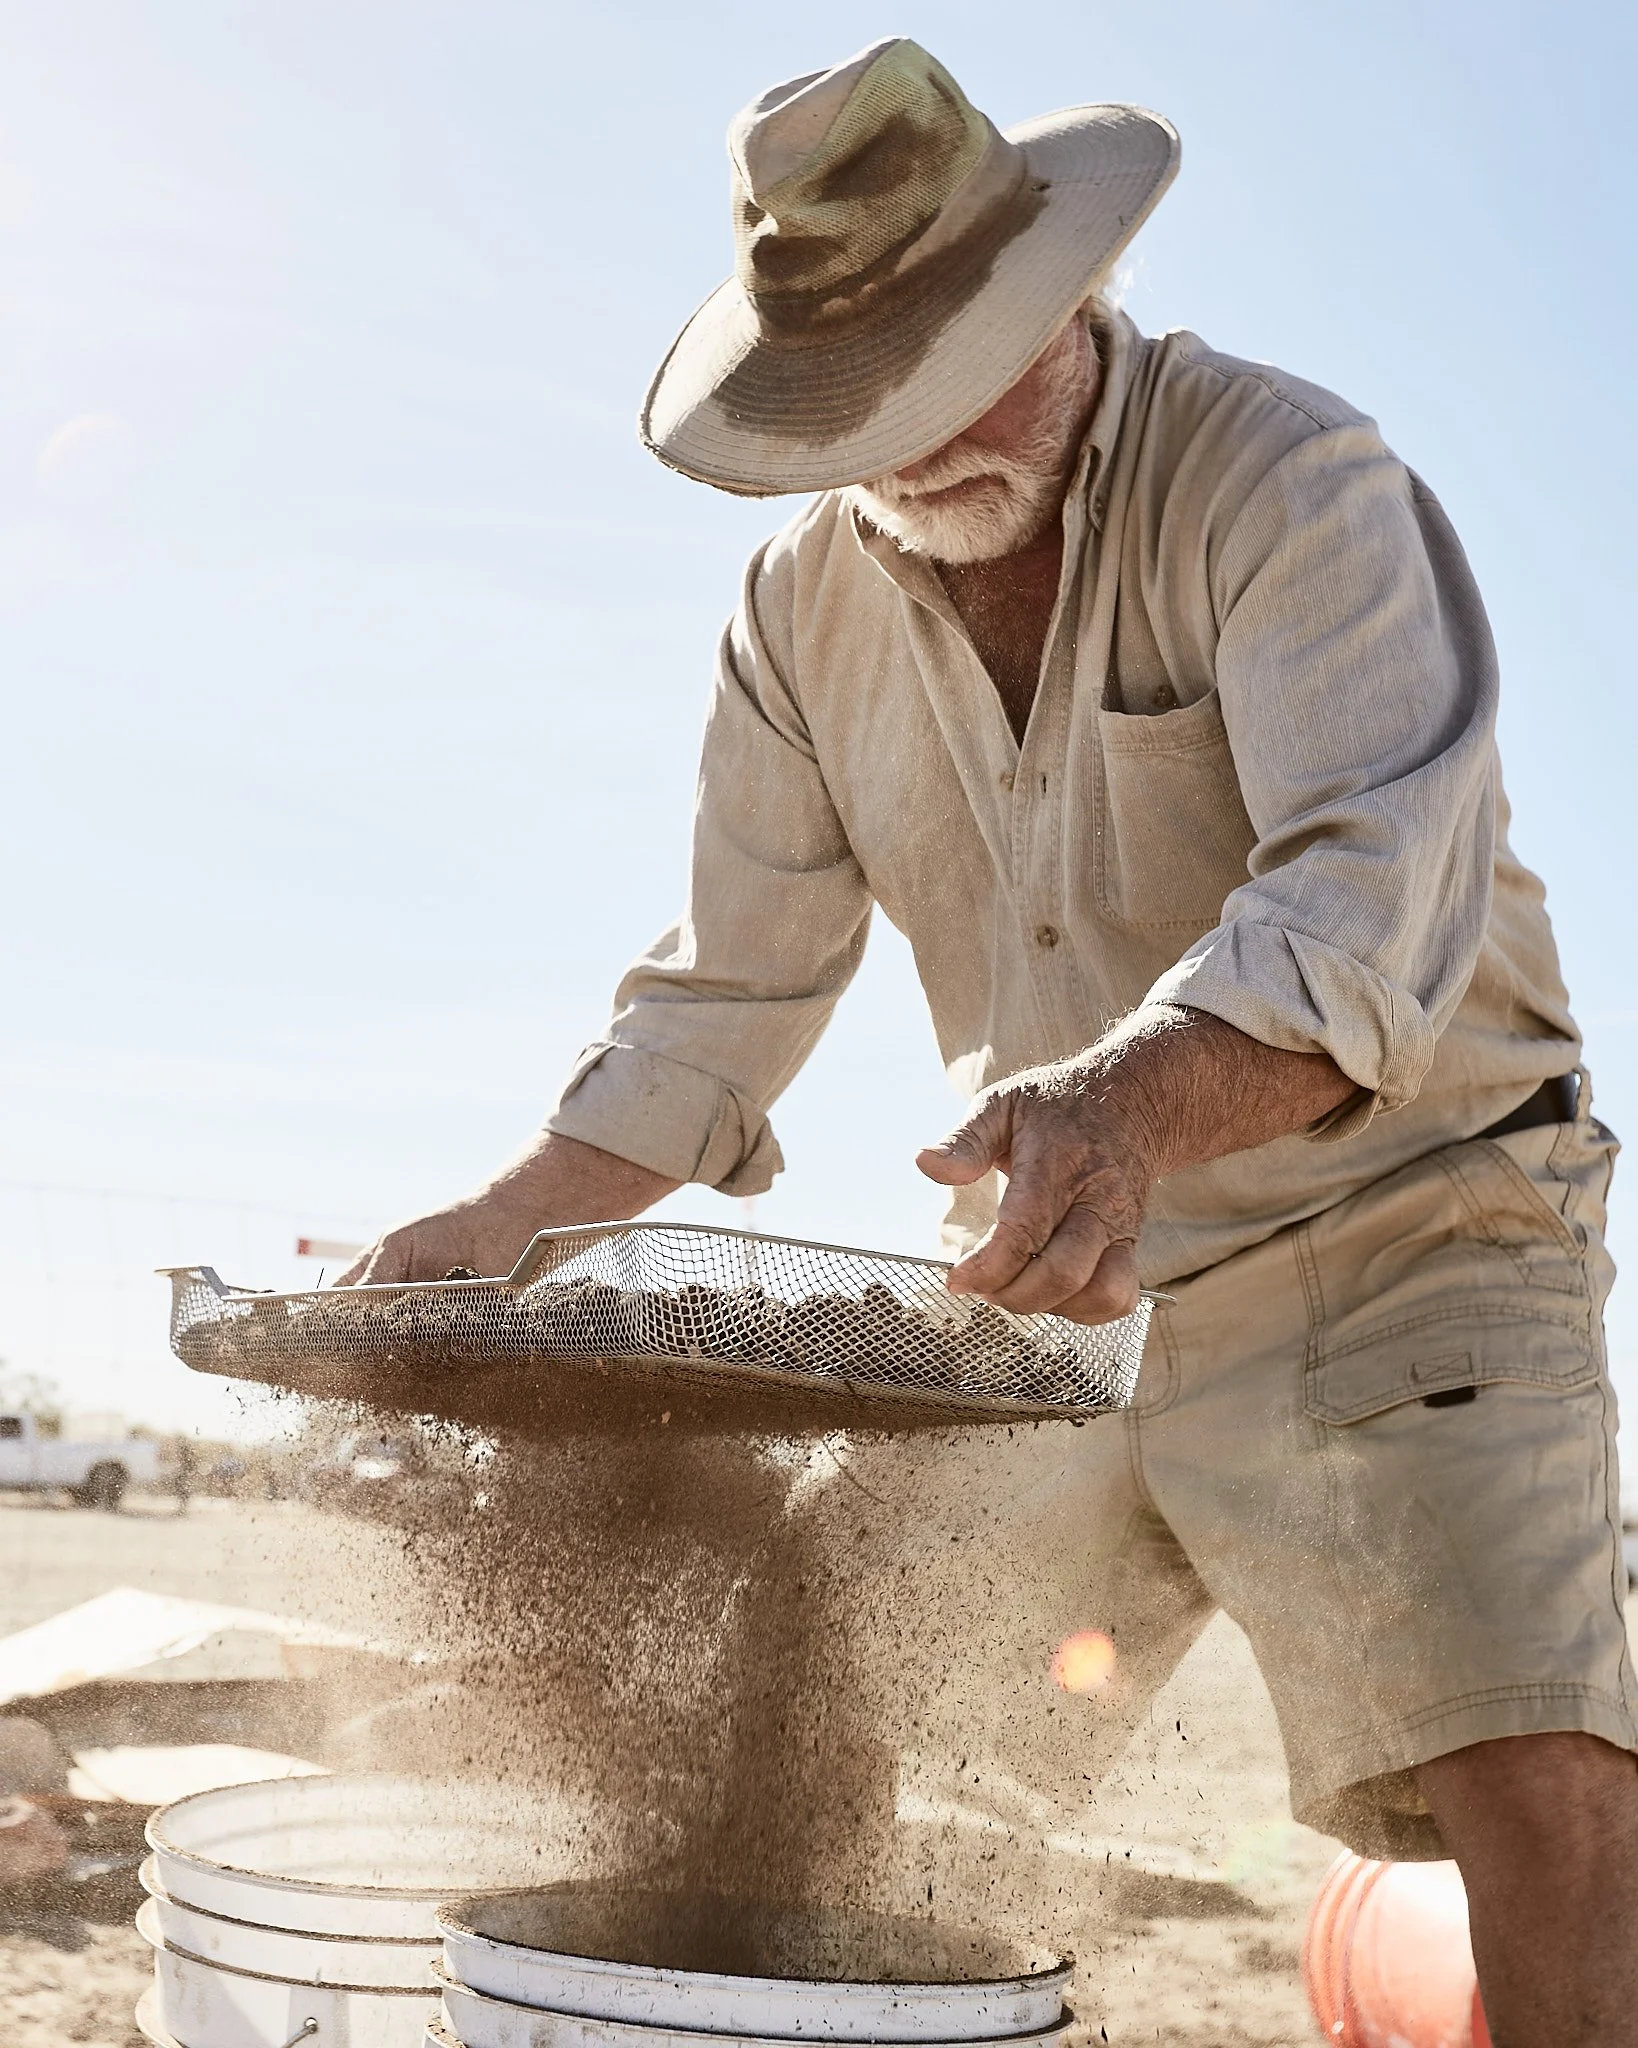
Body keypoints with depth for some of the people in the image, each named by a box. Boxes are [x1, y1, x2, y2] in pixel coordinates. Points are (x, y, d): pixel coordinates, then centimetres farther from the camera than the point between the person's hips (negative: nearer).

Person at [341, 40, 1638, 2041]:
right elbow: (722, 1002, 5)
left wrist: (1137, 1104, -51)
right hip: (1062, 1286, 6)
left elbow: (1373, 889, -32)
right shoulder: (808, 606, 2)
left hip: (1394, 1226, -5)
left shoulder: (1288, 476, -16)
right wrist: (496, 1230, -8)